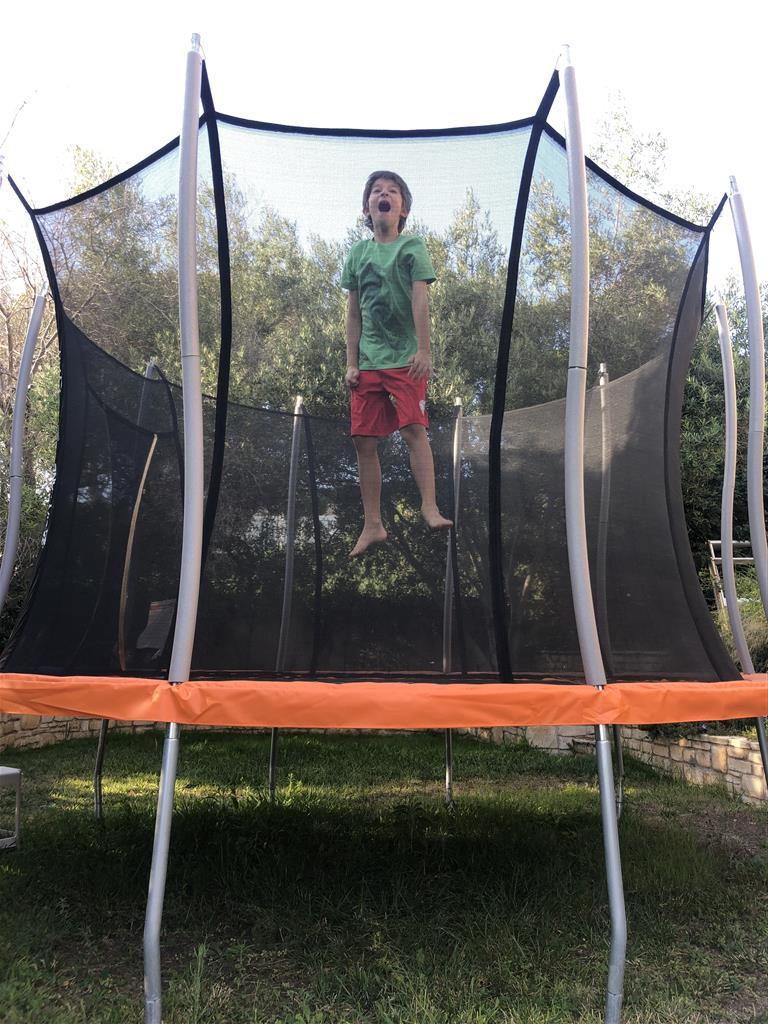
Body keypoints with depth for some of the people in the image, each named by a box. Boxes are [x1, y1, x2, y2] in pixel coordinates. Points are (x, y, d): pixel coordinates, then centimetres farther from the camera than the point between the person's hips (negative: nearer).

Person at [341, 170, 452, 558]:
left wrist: (423, 350, -18)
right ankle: (372, 525, 8)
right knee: (364, 440, 1)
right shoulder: (358, 252, 14)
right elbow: (353, 312, 13)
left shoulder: (412, 246, 3)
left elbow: (420, 298, -8)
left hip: (405, 358, -4)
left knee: (414, 428, -17)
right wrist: (351, 362, 6)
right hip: (368, 362, 4)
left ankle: (430, 507, -16)